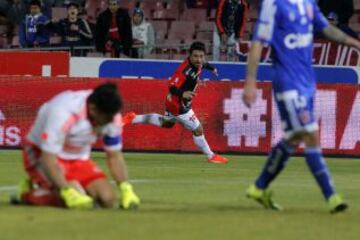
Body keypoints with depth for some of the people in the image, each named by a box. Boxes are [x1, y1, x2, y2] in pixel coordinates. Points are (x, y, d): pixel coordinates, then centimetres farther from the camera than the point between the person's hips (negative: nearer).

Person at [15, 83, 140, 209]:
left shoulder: (111, 116, -14)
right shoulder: (63, 113, -34)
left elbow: (114, 155, -1)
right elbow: (48, 158, -32)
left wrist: (126, 189, -16)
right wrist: (68, 192, -41)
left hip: (78, 158, 7)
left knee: (108, 199, -15)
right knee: (74, 201, -32)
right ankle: (28, 194, -6)